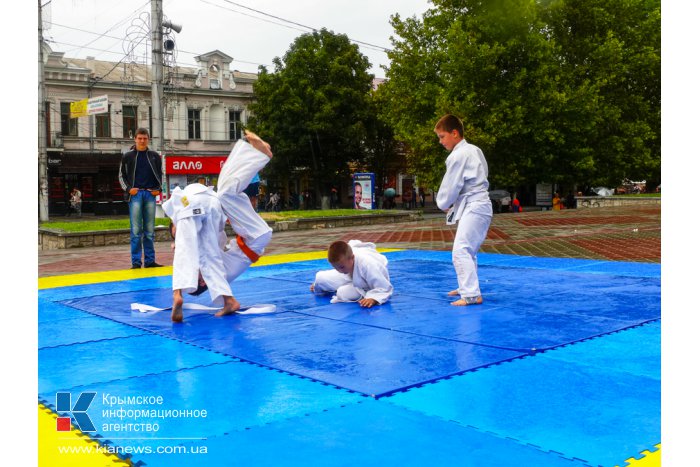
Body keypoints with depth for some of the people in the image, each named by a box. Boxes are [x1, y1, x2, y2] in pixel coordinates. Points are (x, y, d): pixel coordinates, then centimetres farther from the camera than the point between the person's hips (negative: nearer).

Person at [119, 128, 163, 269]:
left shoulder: (155, 156, 10)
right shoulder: (128, 156, 5)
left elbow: (160, 173, 19)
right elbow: (121, 176, 10)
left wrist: (158, 188, 4)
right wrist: (128, 189, -5)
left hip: (150, 194, 2)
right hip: (135, 194, -2)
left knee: (150, 230, 5)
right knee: (136, 230, -3)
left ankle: (150, 260, 10)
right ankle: (136, 262, 0)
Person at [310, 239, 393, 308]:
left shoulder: (367, 265, -45)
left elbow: (385, 288, -37)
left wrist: (373, 299, -55)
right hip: (351, 276, 6)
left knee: (344, 293, -32)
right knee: (320, 277, -3)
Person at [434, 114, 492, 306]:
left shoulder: (458, 155, -14)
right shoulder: (474, 150, 14)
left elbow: (450, 186, -11)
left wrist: (443, 204, 9)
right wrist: (451, 204, 14)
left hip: (473, 208, -10)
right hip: (482, 205, 10)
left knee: (461, 250, -15)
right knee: (468, 250, 21)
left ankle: (472, 295, -18)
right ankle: (467, 287, 34)